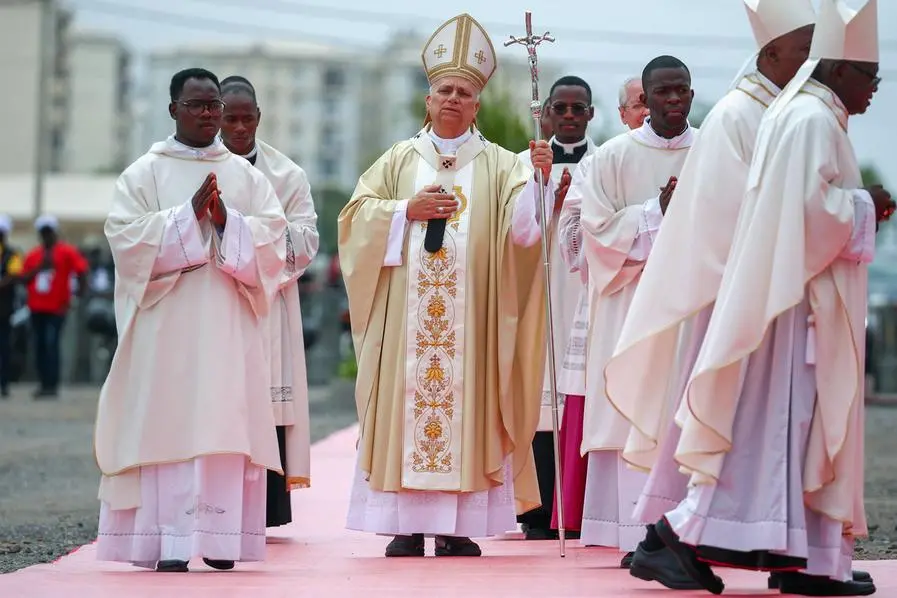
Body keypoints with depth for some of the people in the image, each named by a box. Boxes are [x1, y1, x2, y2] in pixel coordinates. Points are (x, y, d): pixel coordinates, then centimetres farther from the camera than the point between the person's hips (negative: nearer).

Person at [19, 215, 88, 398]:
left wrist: (80, 292, -11)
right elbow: (24, 279, 7)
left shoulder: (67, 252, 0)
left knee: (52, 344, -15)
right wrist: (39, 268, -7)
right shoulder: (32, 255, 14)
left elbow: (81, 271, -4)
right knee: (39, 346, 6)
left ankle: (53, 385, -16)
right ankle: (44, 384, 12)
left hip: (56, 307, -5)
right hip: (37, 307, 5)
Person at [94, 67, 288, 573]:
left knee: (225, 423, -3)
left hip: (229, 327, 2)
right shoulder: (144, 174, 7)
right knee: (169, 422, -7)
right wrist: (189, 214, -14)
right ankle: (170, 541, -7)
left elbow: (273, 240, 4)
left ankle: (220, 537, -1)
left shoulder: (246, 176, 13)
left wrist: (226, 221, -13)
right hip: (167, 323, -2)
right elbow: (126, 236, -5)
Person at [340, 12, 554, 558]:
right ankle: (407, 525, 0)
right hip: (405, 317, 1)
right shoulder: (399, 160, 13)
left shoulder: (499, 165, 8)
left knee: (466, 406, -4)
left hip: (471, 317, -1)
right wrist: (408, 211, -8)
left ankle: (457, 526, -2)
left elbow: (521, 226, -7)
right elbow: (357, 215, 6)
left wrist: (537, 178, -24)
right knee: (407, 402, -3)